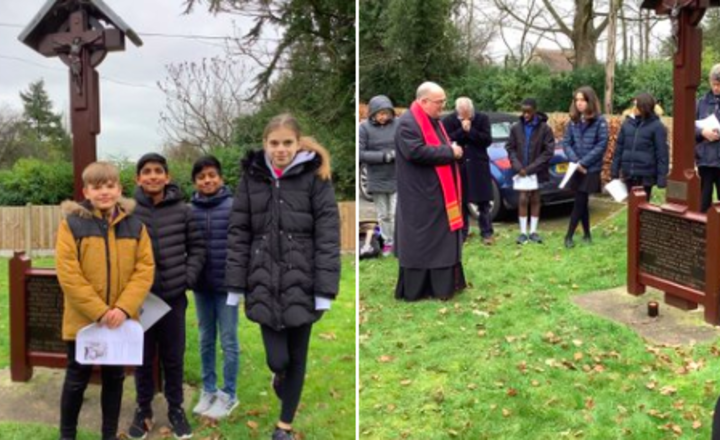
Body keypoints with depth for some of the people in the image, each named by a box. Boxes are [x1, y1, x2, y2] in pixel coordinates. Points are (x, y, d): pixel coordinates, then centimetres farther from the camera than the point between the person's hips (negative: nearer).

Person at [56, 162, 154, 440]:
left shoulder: (135, 225, 2)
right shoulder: (72, 224, -7)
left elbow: (145, 269, -3)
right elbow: (68, 275, -13)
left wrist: (123, 308, -15)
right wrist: (99, 312, -18)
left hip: (121, 320, 3)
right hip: (82, 320, -3)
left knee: (114, 378, 14)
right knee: (77, 379, 10)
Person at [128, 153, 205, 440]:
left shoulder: (182, 211, -2)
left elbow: (197, 247, 4)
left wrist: (188, 277, -4)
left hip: (174, 296, 1)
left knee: (174, 356, 10)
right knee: (142, 356, 11)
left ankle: (176, 409, 27)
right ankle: (143, 409, 28)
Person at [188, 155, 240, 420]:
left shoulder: (234, 206, -8)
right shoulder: (189, 210, 1)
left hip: (227, 284, -3)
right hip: (201, 284, 4)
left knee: (228, 341, 5)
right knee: (206, 340, 14)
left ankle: (228, 395, 16)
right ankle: (208, 390, 27)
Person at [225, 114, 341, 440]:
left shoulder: (316, 177, -5)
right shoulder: (252, 177, 3)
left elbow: (328, 236, -8)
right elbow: (238, 233, 3)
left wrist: (325, 289, -12)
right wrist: (235, 285, -1)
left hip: (301, 283, -1)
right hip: (264, 284, 1)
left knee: (297, 358, 10)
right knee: (276, 359, -1)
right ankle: (280, 376, 38)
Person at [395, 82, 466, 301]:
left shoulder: (434, 122, 15)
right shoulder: (407, 123, -15)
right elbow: (416, 152, -27)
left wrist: (453, 149, 5)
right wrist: (449, 152, -19)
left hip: (440, 192, 10)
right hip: (420, 196, -10)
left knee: (442, 239, 13)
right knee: (419, 241, -3)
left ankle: (440, 284, 23)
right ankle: (413, 289, 6)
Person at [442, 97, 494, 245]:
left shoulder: (482, 119, -3)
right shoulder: (448, 121, -4)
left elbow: (487, 140, -8)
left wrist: (470, 131, -17)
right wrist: (462, 130, -21)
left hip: (478, 166, 0)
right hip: (458, 166, 0)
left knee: (483, 201, 1)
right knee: (460, 201, 5)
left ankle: (487, 233, 8)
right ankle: (462, 232, 17)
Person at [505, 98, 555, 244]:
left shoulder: (544, 128, -9)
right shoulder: (516, 128, -3)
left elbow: (549, 151, -8)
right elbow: (510, 148, 2)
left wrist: (531, 168, -13)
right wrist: (518, 167, -11)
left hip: (537, 171, -1)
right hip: (521, 171, 1)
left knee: (535, 200, 8)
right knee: (522, 200, -1)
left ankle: (533, 231, 16)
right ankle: (523, 232, 6)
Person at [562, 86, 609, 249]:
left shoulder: (600, 121, -8)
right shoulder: (573, 120, 5)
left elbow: (602, 145, -12)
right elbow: (566, 143, 3)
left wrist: (583, 162, -16)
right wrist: (575, 161, -12)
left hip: (591, 169, -4)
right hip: (576, 169, 4)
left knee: (579, 203, -3)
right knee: (582, 202, 11)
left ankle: (569, 236, 2)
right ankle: (587, 234, 23)